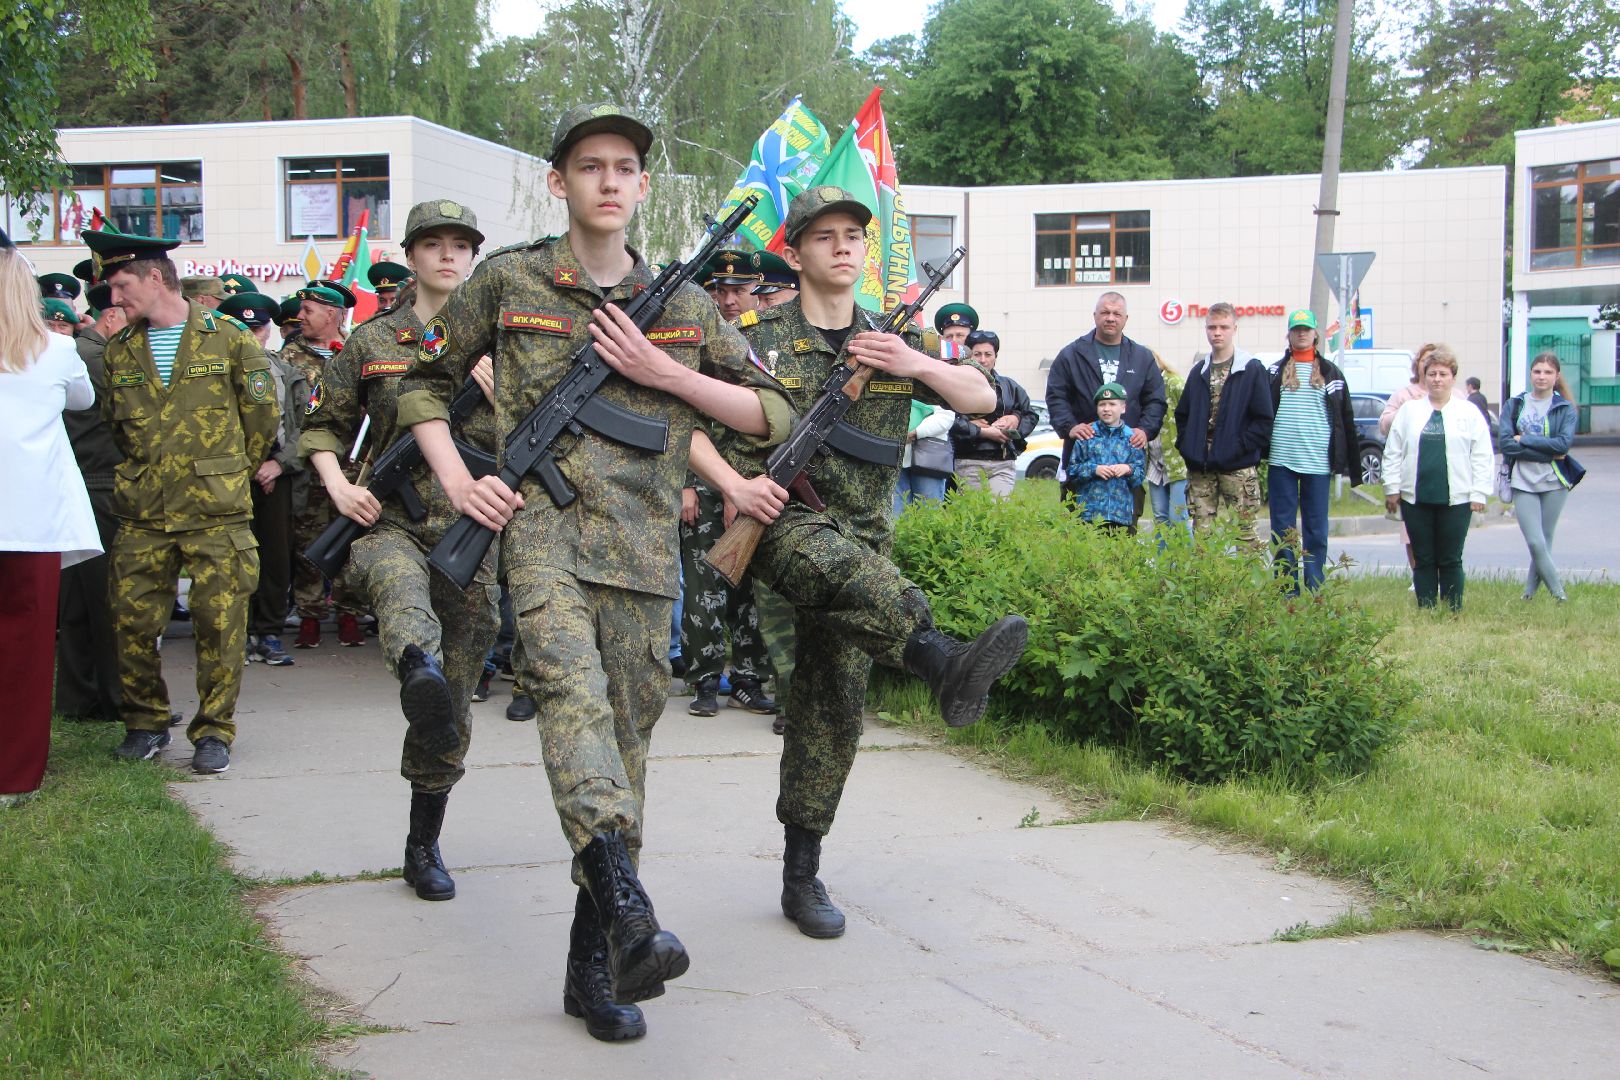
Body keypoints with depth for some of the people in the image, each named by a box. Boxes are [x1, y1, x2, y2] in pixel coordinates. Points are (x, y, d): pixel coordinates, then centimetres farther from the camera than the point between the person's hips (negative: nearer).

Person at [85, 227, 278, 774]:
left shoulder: (229, 340, 0)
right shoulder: (120, 350, 11)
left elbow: (262, 414, 6)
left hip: (216, 514, -3)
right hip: (142, 514, 4)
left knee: (219, 623, -2)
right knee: (132, 621, 2)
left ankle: (214, 730, 10)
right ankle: (146, 723, 20)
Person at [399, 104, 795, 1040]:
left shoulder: (682, 303, 13)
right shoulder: (509, 281, 8)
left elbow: (775, 415, 12)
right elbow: (425, 382, 19)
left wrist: (666, 373, 0)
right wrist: (457, 479, 3)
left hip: (644, 542, 3)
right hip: (541, 523, -3)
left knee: (626, 736, 3)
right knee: (573, 689, -29)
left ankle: (597, 965, 12)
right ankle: (628, 909, -41)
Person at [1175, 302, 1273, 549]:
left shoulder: (1252, 369, 0)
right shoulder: (1199, 371, 16)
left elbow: (1264, 419, -5)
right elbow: (1182, 415, 21)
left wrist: (1239, 446, -13)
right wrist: (1186, 446, 6)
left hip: (1239, 467, -5)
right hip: (1200, 468, 5)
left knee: (1246, 532, -5)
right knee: (1202, 532, 6)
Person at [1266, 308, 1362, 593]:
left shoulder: (1331, 373, 9)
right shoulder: (1275, 372, 9)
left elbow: (1346, 421, 9)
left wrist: (1352, 465, 5)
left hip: (1318, 462, 0)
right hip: (1281, 462, 0)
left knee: (1316, 529, 3)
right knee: (1282, 528, 2)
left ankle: (1315, 591, 8)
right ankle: (1287, 590, 8)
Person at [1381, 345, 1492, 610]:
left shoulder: (1469, 413, 5)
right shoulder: (1409, 411, 10)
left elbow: (1481, 457, 2)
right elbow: (1393, 453, 9)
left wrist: (1479, 493, -3)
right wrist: (1391, 488, 3)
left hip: (1456, 499, -2)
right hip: (1415, 498, 2)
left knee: (1450, 560, 3)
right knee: (1423, 559, 5)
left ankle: (1454, 611, 10)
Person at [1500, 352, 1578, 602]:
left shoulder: (1565, 408, 3)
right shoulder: (1514, 405, 5)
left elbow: (1564, 443, -13)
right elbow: (1505, 443, -8)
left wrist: (1524, 440, -12)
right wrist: (1547, 452, -11)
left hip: (1554, 482, 0)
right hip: (1522, 482, 0)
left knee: (1545, 542, 6)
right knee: (1536, 543, -9)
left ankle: (1529, 594, 20)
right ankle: (1559, 595, 3)